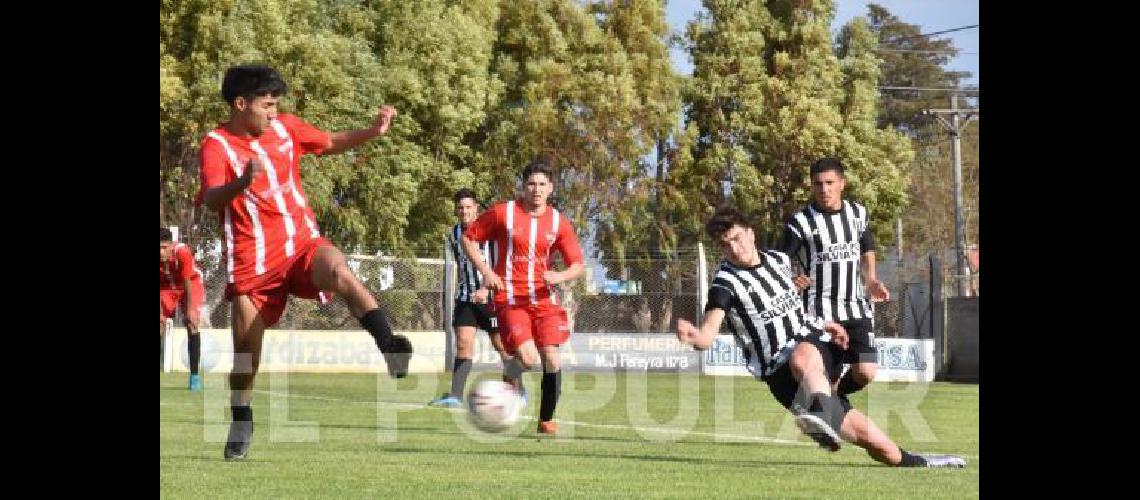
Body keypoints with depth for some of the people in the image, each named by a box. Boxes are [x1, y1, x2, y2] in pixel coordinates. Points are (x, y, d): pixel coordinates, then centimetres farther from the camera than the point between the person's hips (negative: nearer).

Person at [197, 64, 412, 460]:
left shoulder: (285, 127, 4)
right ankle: (241, 423, 26)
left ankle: (390, 348, -41)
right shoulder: (217, 144, -10)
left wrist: (373, 132, 4)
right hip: (252, 259, -2)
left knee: (338, 272, -32)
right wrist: (242, 182, -46)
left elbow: (331, 143, 20)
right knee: (246, 345, 3)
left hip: (302, 241, 2)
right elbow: (211, 200, -26)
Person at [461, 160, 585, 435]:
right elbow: (468, 238, 5)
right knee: (528, 359, -22)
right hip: (510, 299, -3)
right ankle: (508, 378, 13)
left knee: (552, 360, -5)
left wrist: (560, 276, -17)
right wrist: (485, 271, -6)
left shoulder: (559, 222, 4)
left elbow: (578, 266, 5)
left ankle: (546, 421, 12)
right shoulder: (503, 213, -3)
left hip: (544, 298, 3)